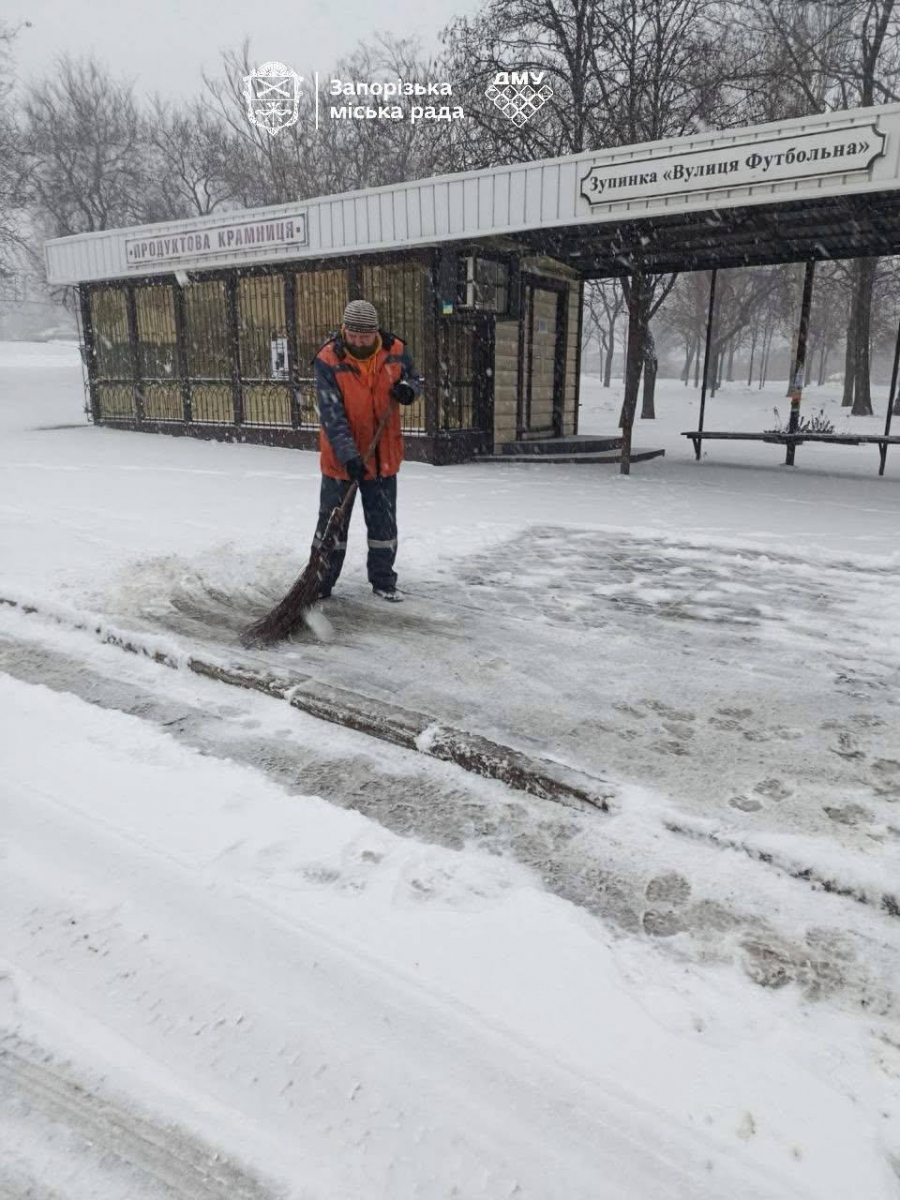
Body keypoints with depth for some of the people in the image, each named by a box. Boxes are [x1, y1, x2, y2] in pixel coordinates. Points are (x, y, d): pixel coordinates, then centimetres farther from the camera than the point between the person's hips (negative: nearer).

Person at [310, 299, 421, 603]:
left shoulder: (395, 351, -6)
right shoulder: (328, 360, -16)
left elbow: (414, 379, 12)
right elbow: (331, 414, -20)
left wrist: (409, 389, -13)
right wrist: (349, 455, -29)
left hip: (383, 455, 3)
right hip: (341, 458, -3)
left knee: (384, 523, 12)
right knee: (332, 523, 7)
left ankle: (383, 581, 27)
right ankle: (320, 583, 20)